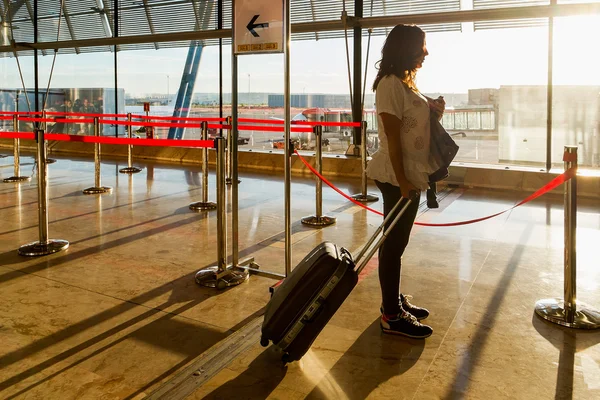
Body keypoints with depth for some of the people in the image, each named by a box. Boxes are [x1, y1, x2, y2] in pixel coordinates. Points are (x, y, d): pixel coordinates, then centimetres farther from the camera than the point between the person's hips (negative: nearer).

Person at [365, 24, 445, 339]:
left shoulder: (406, 82, 15)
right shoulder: (390, 84, -15)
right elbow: (392, 136, -20)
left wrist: (433, 110, 6)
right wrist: (401, 180, -22)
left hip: (411, 174, 10)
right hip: (397, 177, -10)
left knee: (398, 241, 16)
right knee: (393, 243, -3)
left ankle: (395, 300, 28)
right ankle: (392, 316, 6)